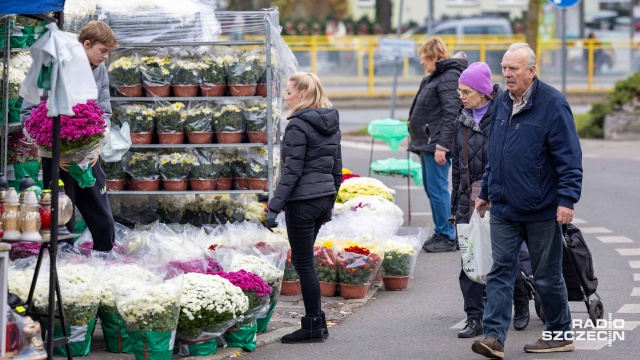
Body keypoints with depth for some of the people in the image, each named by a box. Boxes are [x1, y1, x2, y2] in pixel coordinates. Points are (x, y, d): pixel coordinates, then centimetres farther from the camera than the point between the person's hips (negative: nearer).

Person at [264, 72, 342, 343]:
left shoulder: (298, 125, -14)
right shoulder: (330, 123, 11)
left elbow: (292, 171, -18)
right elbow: (337, 168, 15)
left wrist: (274, 207, -17)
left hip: (302, 202, -8)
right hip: (323, 197, 8)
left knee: (303, 263, 0)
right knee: (303, 260, 17)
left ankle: (313, 327, 4)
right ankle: (317, 322, 19)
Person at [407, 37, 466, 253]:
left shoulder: (449, 78, -13)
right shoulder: (432, 78, 18)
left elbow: (451, 113, -20)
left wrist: (441, 145, -24)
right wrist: (418, 142, 21)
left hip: (437, 144, -11)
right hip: (427, 143, 11)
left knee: (437, 189, -9)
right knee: (430, 188, 14)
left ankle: (448, 237, -4)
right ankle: (441, 233, 21)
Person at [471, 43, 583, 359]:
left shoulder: (552, 104, -11)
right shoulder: (502, 102, 9)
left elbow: (569, 157, -13)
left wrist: (567, 199, -19)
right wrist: (486, 191, 21)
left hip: (541, 211, -5)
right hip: (503, 209, 6)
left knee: (547, 276, 6)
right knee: (500, 271, -2)